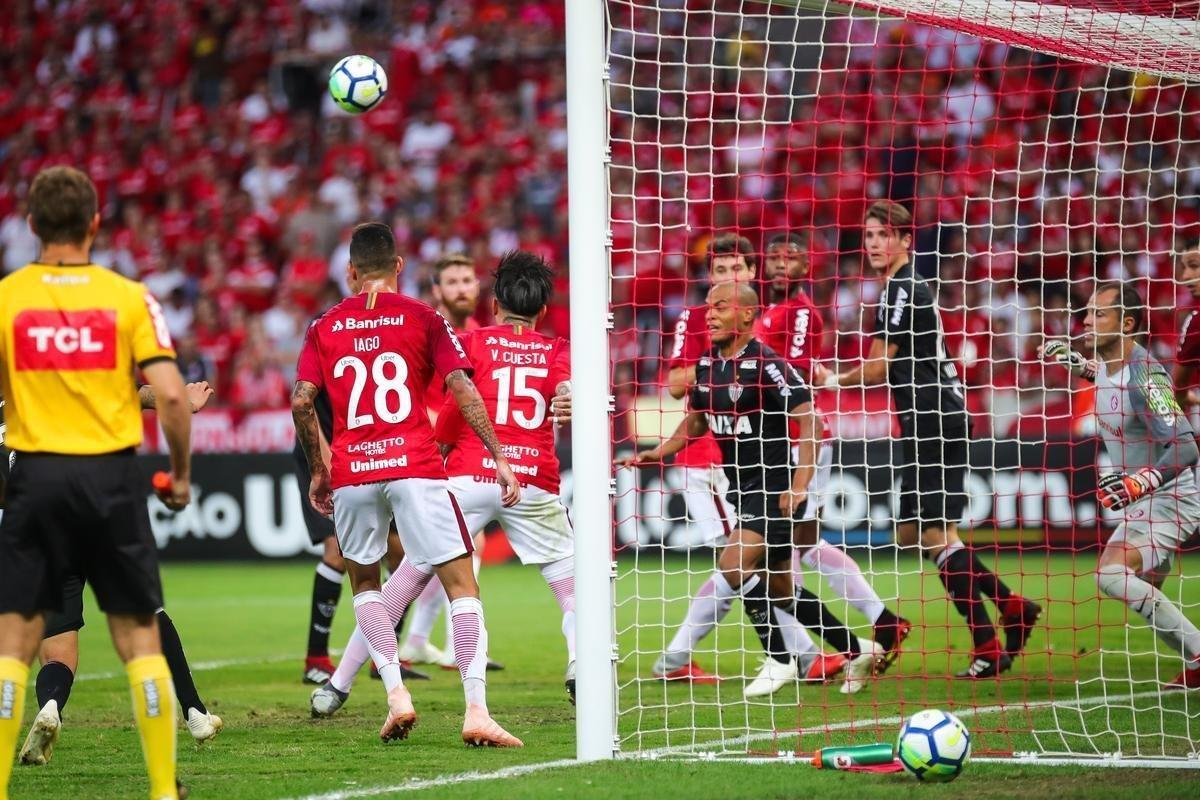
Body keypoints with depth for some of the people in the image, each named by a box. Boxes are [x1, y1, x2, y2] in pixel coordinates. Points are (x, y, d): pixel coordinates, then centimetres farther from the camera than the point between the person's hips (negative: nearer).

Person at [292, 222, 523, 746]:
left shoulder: (324, 328, 10)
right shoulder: (422, 318, 4)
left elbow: (301, 402, 2)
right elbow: (462, 389, -5)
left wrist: (318, 472, 13)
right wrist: (499, 457, -4)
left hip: (351, 474, 2)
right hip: (416, 467, -2)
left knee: (363, 582, 22)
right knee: (461, 584, -1)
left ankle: (395, 693, 5)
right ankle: (476, 711, -14)